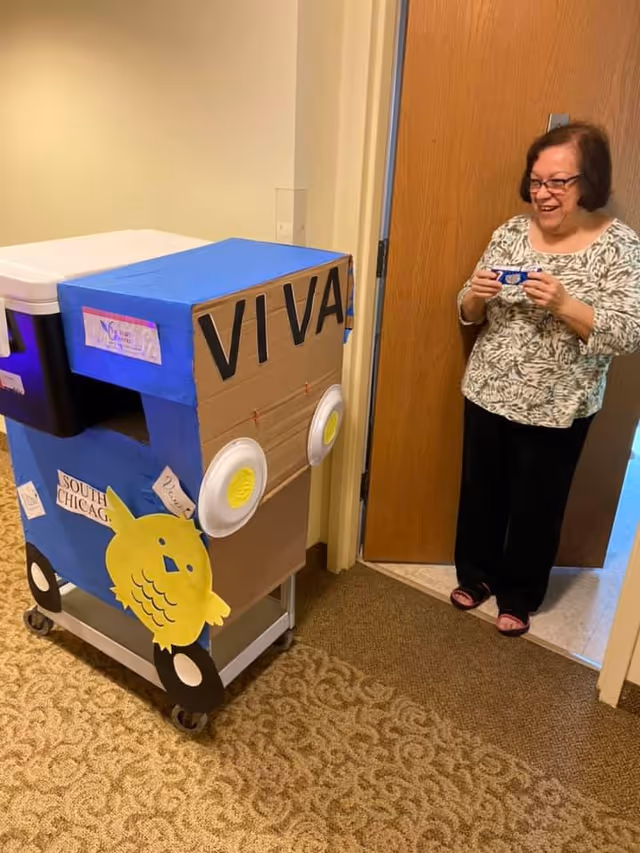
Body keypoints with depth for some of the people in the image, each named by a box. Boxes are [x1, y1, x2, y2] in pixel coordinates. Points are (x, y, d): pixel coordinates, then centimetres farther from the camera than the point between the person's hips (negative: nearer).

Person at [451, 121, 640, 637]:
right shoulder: (511, 232, 1)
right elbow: (469, 315, 6)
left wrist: (564, 304, -28)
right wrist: (476, 294, -17)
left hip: (557, 409, -3)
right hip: (488, 394, 4)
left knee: (536, 506, 12)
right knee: (481, 492, 17)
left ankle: (520, 597, 35)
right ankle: (476, 575, 41)